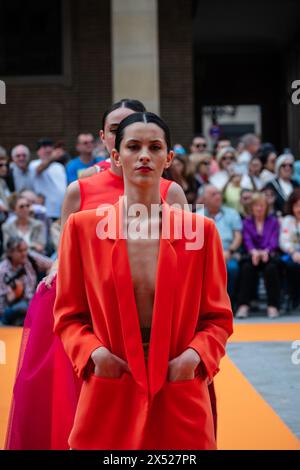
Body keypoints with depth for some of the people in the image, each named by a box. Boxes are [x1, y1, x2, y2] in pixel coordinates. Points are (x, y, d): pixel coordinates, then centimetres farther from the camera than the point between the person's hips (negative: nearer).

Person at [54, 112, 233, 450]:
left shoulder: (200, 230, 2)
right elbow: (68, 316, 6)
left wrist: (194, 355, -11)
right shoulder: (82, 228, 1)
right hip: (108, 399, 0)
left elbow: (218, 317, 6)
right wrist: (95, 353, -11)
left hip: (180, 401, 0)